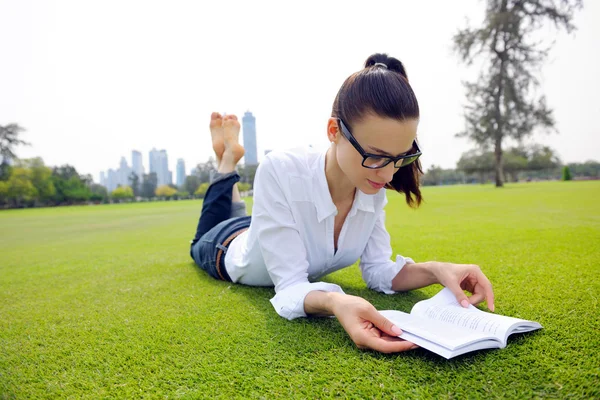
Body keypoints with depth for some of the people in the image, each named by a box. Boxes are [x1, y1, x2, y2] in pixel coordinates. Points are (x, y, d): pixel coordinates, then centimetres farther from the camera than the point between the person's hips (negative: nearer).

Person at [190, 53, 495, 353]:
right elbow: (291, 288, -43)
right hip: (230, 248, -3)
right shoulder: (280, 173, -45)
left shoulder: (374, 188, -29)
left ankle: (230, 162, 45)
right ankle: (228, 160, 33)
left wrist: (436, 270, -41)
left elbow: (378, 270, -23)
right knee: (204, 242, 34)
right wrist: (335, 303, -64)